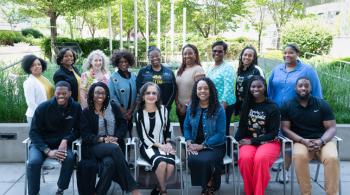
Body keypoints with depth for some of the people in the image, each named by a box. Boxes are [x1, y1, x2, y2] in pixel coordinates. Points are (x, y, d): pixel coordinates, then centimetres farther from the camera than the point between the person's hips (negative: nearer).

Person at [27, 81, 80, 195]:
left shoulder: (76, 108, -6)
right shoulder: (43, 107, -11)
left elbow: (77, 129, 3)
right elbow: (33, 132, -9)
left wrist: (66, 140, -19)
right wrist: (48, 151, -21)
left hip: (62, 143, 1)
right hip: (41, 143, -1)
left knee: (70, 158, -31)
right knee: (34, 162, -32)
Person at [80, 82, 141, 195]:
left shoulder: (113, 107, 11)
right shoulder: (86, 112, 4)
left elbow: (123, 124, 8)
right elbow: (86, 135, -3)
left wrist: (115, 138, -11)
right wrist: (103, 139, -18)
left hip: (114, 145, 2)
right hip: (94, 147, -2)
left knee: (109, 162, -36)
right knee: (114, 148, -35)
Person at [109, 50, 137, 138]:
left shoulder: (134, 77, 6)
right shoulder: (113, 77, -5)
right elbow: (112, 97, -9)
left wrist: (130, 111, -5)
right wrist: (124, 112, -10)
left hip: (131, 114, 3)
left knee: (129, 134, 6)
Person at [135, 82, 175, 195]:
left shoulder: (163, 110, 7)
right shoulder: (139, 113, -2)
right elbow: (142, 136, -5)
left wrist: (168, 143, -3)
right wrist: (159, 145, -13)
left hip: (163, 145, 3)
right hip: (147, 146, -2)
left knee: (171, 165, -29)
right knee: (161, 163, -33)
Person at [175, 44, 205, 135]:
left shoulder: (198, 69, -10)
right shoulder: (180, 70, 10)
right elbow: (176, 89, 12)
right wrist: (178, 104, 1)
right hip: (180, 108, 6)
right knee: (184, 133, 15)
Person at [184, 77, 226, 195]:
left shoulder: (218, 109, -7)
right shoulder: (191, 108, 7)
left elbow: (220, 134, -11)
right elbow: (186, 127, 12)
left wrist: (202, 146, -18)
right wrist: (189, 142, -8)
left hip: (215, 146, -3)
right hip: (195, 146, 3)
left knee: (205, 160, -34)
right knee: (192, 160, -31)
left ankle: (209, 185, 0)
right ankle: (205, 185, 0)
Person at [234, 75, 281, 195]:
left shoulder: (272, 107, -3)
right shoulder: (246, 105, 8)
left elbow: (273, 133, -5)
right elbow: (242, 126, 11)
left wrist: (253, 141, -12)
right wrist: (236, 140, -10)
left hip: (268, 142, -2)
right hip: (248, 141, 2)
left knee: (260, 158, -36)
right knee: (245, 158, -32)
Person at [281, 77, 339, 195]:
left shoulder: (322, 104, 4)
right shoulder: (288, 106, 3)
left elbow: (331, 128, 2)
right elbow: (285, 129, -1)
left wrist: (321, 141, -19)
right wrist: (303, 141, -16)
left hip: (323, 140, 1)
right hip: (301, 141, 0)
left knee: (332, 158, -31)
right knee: (299, 156, -35)